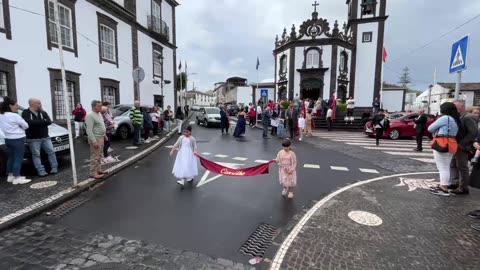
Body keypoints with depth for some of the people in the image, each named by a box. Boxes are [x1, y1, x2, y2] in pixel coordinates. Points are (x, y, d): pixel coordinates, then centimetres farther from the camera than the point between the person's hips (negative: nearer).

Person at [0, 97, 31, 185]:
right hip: (17, 139, -9)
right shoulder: (14, 116, -16)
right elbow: (25, 126, -8)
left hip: (8, 139, 9)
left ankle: (10, 176, 27)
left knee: (11, 158, 18)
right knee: (18, 159, -3)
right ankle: (17, 178, -1)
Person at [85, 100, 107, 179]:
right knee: (95, 156, -5)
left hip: (101, 137, 10)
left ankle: (98, 169, 26)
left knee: (99, 155, 16)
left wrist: (104, 135, 20)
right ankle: (93, 173, 1)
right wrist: (94, 141, -26)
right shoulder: (90, 115, -17)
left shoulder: (99, 114, 12)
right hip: (95, 138, -10)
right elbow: (89, 130, -22)